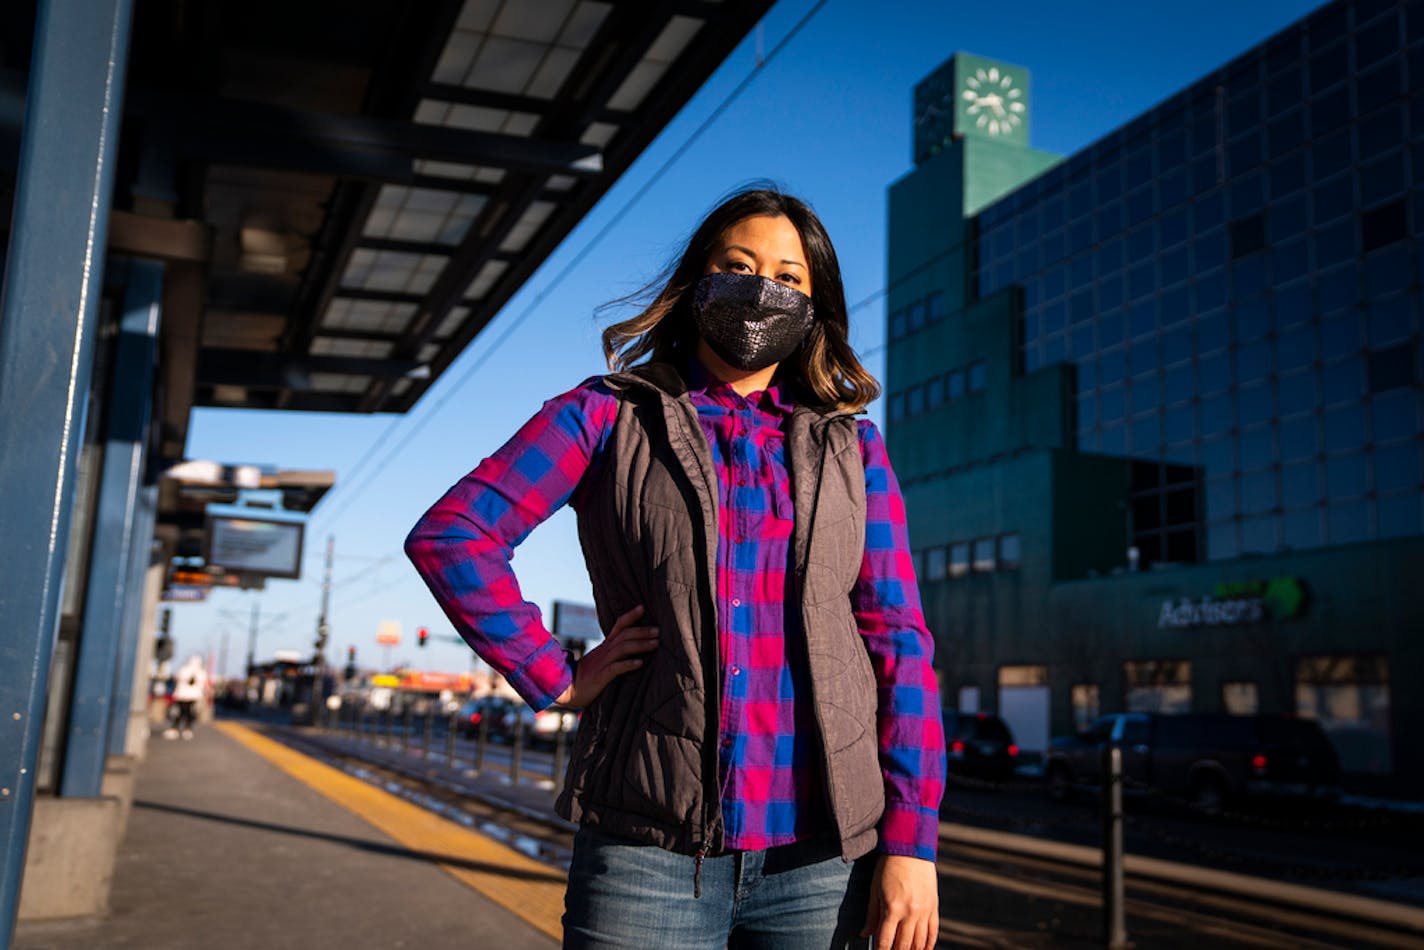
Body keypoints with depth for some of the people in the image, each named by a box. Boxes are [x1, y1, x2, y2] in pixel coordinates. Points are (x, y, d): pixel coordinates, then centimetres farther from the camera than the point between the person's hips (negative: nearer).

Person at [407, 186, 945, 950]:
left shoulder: (850, 448, 10)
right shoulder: (608, 417, 6)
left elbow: (898, 642, 5)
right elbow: (448, 534, -2)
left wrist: (911, 841, -2)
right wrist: (556, 679, -6)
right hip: (650, 844, -2)